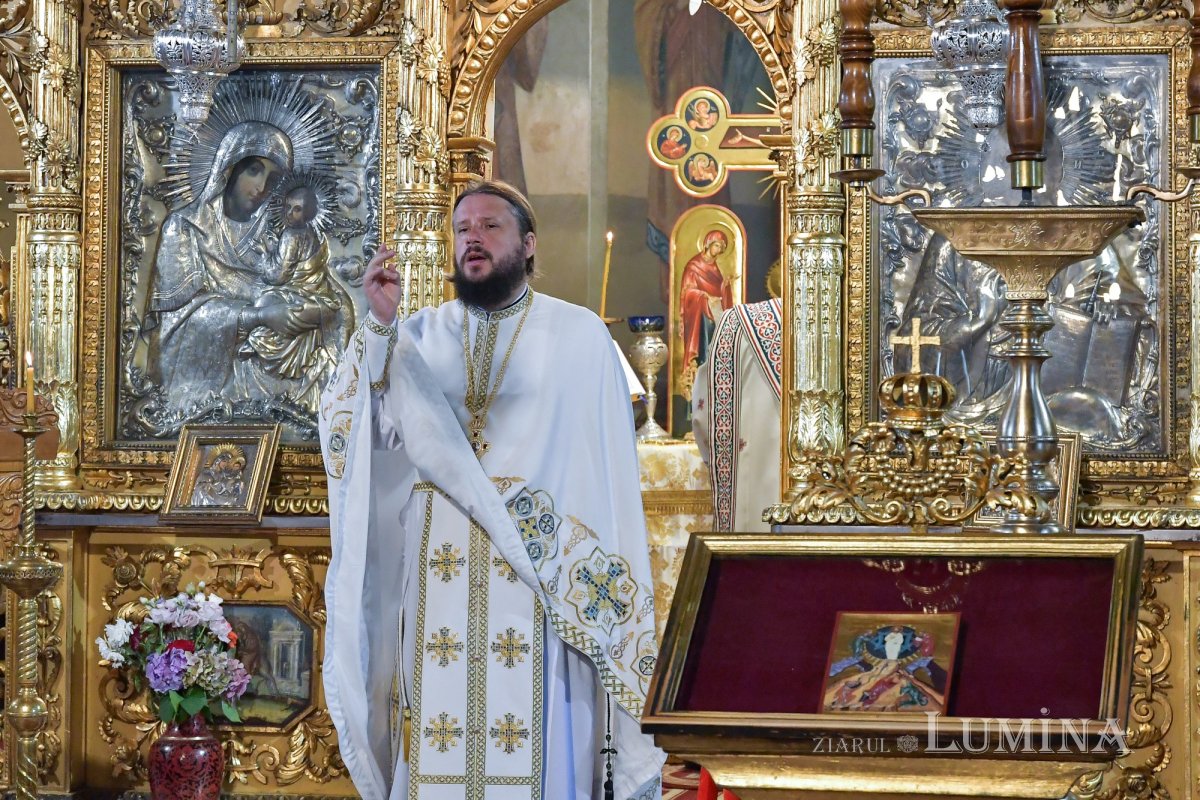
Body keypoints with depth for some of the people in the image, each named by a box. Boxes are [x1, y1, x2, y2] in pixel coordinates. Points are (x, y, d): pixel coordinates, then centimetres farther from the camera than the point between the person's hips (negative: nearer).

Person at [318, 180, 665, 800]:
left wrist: (617, 583, -3)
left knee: (535, 744, -4)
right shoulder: (421, 336, 12)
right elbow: (365, 430, -2)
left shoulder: (578, 336, 5)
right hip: (437, 578, 2)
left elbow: (609, 469, 3)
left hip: (541, 577, -2)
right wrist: (379, 325, -13)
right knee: (436, 745, 0)